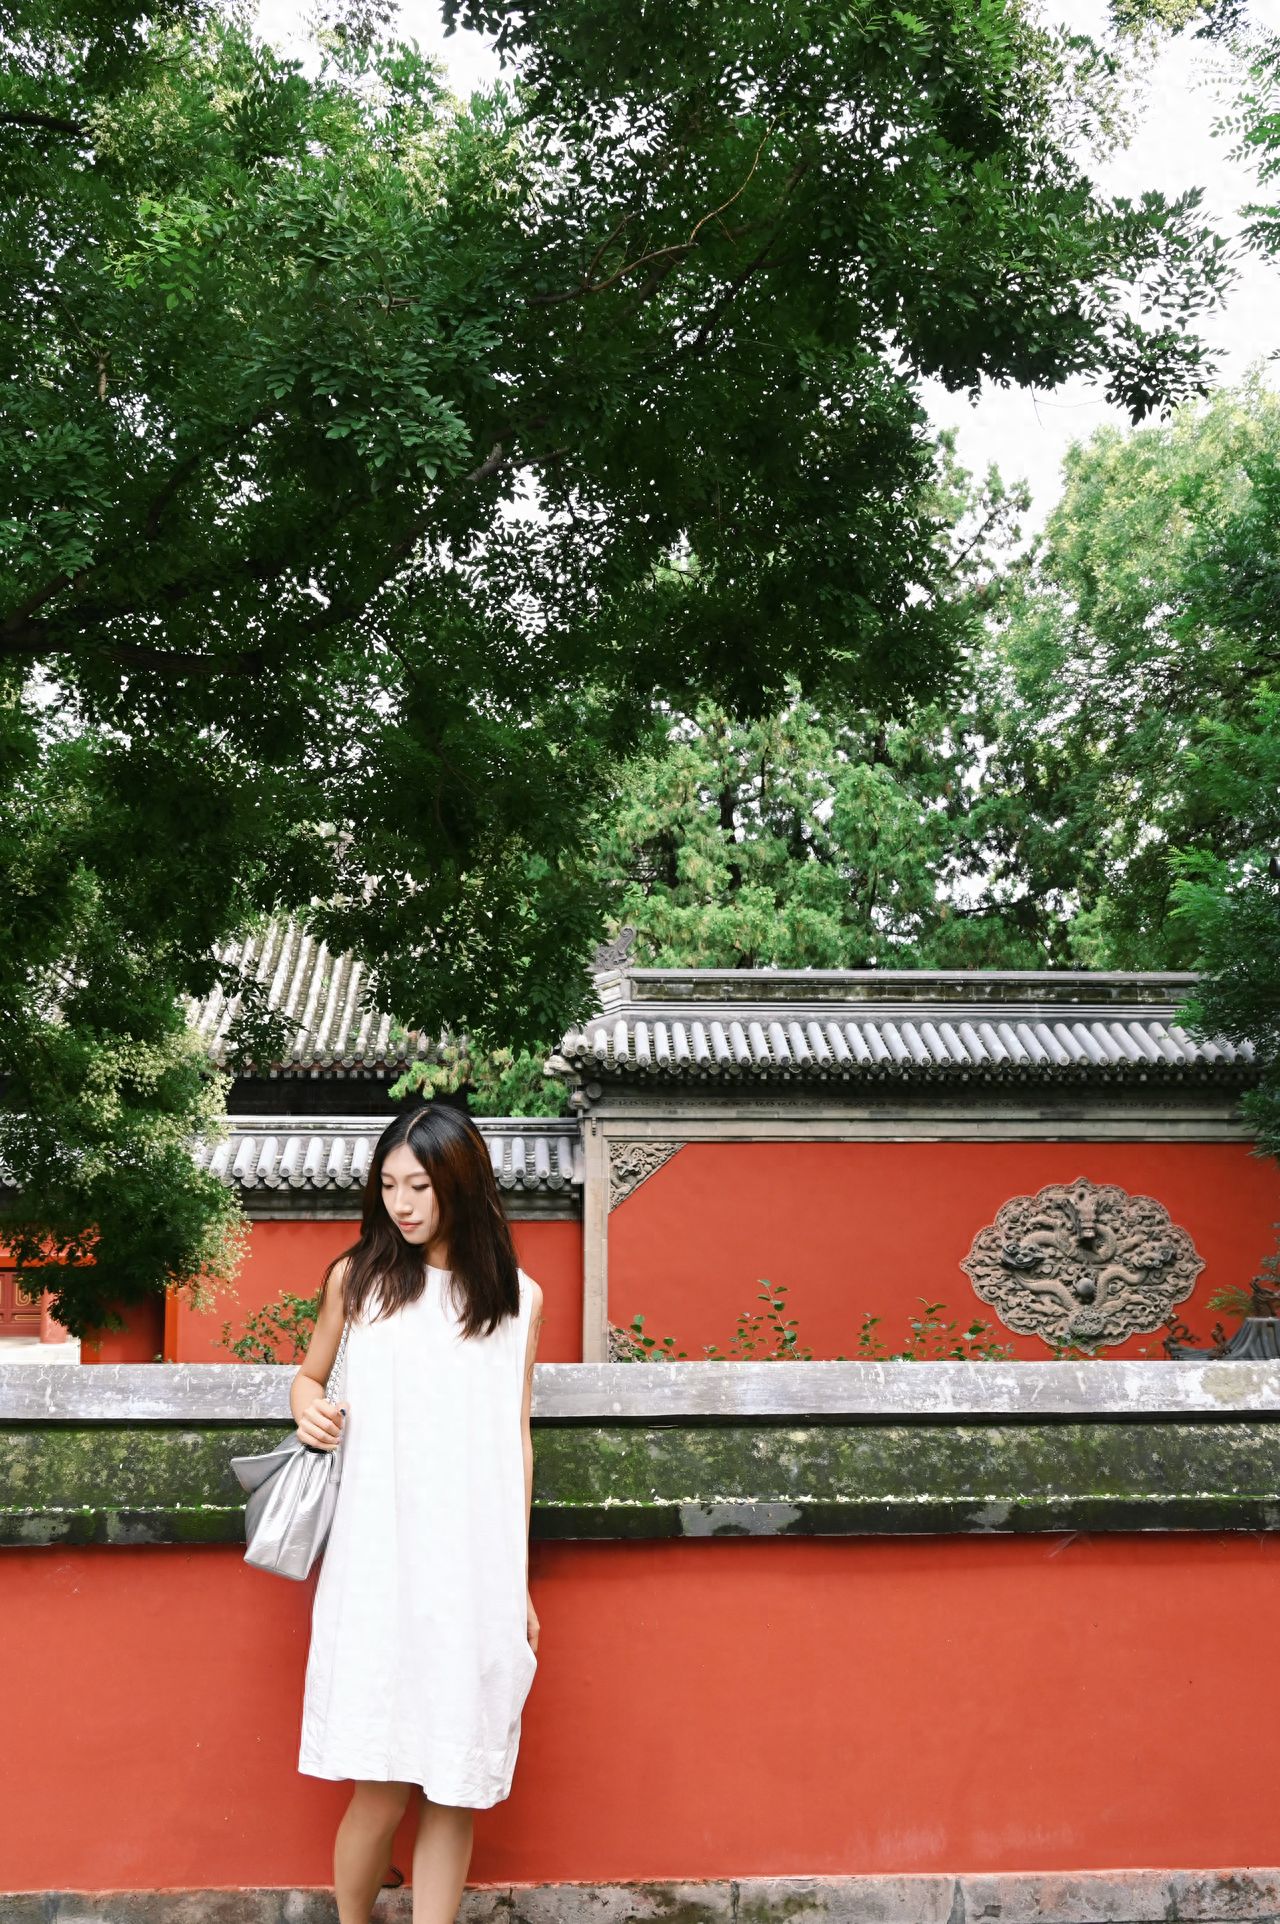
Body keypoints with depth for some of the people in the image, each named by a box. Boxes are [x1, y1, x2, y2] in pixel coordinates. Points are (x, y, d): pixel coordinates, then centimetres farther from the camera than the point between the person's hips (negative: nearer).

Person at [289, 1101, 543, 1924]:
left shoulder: (515, 1296, 8)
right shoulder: (356, 1278, 6)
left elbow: (515, 1438, 12)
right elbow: (309, 1374, 20)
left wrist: (519, 1580, 11)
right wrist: (307, 1403, -4)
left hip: (475, 1568, 1)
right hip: (380, 1565, -1)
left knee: (458, 1789, 2)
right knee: (383, 1786, -5)